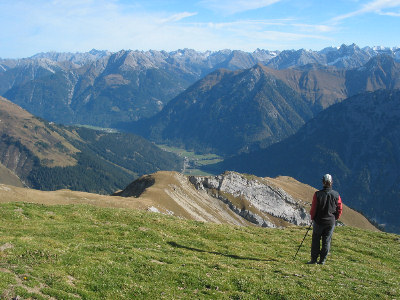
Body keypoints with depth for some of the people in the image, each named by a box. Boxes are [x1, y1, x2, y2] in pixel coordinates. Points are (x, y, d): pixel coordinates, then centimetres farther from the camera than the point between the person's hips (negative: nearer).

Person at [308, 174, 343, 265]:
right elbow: (340, 209, 1)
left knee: (316, 240, 10)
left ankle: (314, 259, 13)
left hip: (319, 221, -2)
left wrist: (312, 218, 9)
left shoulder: (318, 194, -14)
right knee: (326, 241, 10)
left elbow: (313, 208, -8)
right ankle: (322, 260, 14)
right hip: (331, 222, 2)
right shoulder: (336, 195, -7)